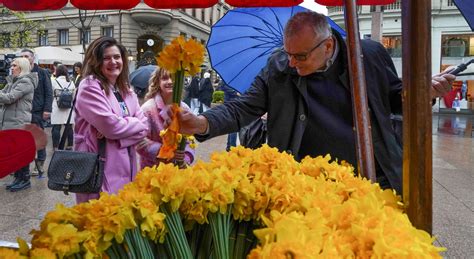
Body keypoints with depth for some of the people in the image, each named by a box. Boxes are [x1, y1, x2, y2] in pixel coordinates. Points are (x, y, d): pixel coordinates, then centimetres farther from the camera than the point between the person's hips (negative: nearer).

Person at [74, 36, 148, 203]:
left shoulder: (126, 90, 13)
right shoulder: (90, 87, -10)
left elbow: (144, 124, 4)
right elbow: (111, 126, -21)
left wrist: (119, 130, -13)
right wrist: (133, 123, -4)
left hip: (125, 169, 7)